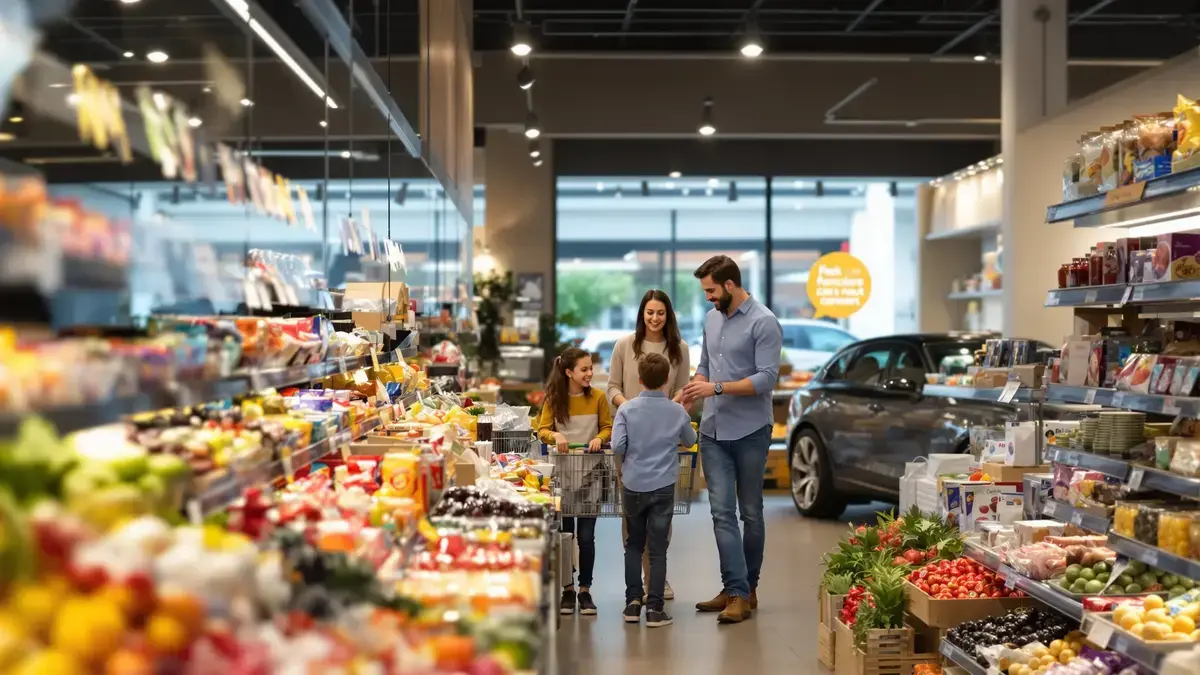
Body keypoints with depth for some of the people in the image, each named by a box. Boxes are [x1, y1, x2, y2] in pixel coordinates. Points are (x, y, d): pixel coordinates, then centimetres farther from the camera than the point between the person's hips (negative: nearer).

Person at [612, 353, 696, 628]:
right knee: (657, 550, 3)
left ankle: (633, 601, 16)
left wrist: (635, 447, 9)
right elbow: (690, 441, 13)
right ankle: (654, 607, 3)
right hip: (663, 487, -1)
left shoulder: (627, 409, -5)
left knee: (633, 546, 16)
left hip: (633, 486, 1)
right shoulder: (678, 412, -2)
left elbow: (618, 446, -11)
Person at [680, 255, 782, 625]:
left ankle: (746, 588, 17)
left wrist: (717, 388, -20)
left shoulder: (763, 323, -10)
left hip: (749, 431, -6)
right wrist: (689, 393, 4)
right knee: (722, 511, -3)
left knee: (750, 512, 7)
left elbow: (766, 378, -17)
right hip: (713, 430, 6)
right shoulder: (711, 318, 12)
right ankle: (736, 591, -2)